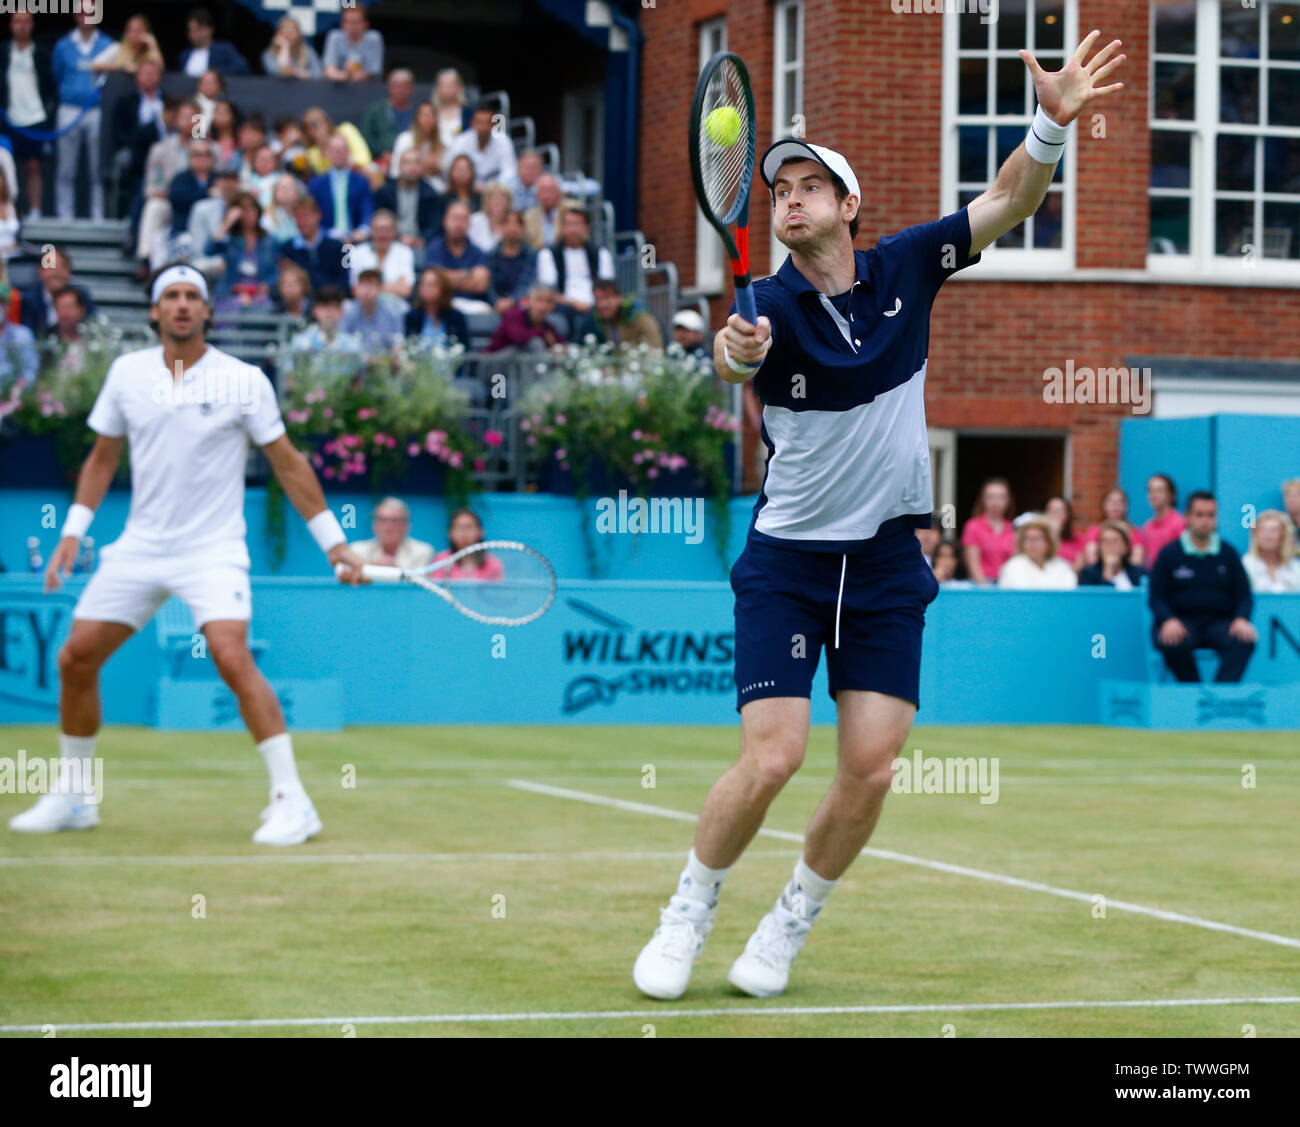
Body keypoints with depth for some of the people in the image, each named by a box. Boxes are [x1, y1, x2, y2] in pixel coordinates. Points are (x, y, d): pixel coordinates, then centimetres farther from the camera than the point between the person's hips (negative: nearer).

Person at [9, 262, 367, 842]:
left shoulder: (244, 381, -6)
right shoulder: (127, 372, 4)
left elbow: (288, 464, 0)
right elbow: (103, 458, 15)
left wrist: (333, 541, -2)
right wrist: (72, 533, 9)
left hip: (212, 550, -5)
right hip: (138, 548, 5)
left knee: (233, 658, -24)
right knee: (75, 659, 3)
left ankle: (291, 803, -19)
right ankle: (72, 797, 22)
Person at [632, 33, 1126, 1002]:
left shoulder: (903, 268, -1)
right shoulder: (773, 304, -11)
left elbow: (1008, 204, -4)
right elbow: (735, 354, -34)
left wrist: (1051, 126, -22)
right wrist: (736, 351, -58)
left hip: (887, 562, 3)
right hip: (787, 559, -3)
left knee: (871, 770, -5)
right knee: (772, 757, -14)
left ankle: (790, 926, 17)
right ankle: (689, 912, 9)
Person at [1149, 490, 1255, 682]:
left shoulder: (1228, 553, 12)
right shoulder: (1169, 553, 7)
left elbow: (1245, 595, 11)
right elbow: (1156, 598, 4)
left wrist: (1241, 619, -12)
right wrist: (1169, 621, -17)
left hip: (1219, 621, 2)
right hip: (1181, 620, -2)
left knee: (1244, 641, -31)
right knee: (1173, 644, -37)